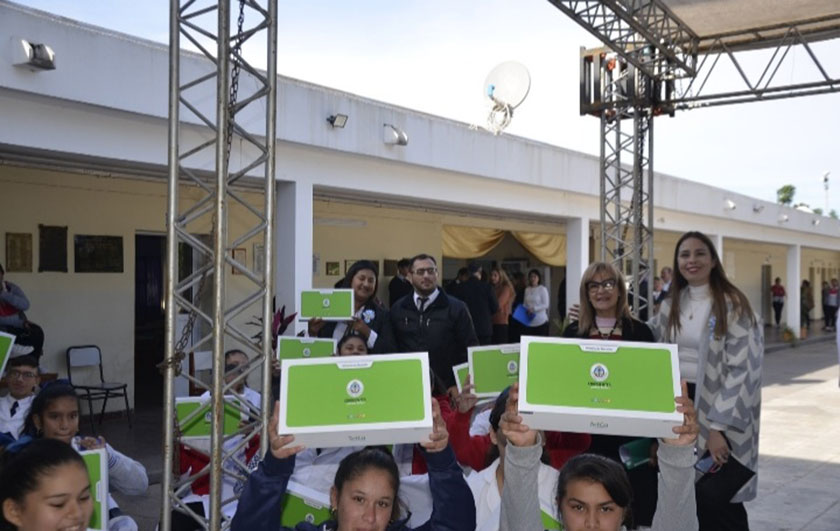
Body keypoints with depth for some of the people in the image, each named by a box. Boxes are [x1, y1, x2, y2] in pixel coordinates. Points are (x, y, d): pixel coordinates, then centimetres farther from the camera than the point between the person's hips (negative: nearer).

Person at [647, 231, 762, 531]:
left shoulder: (733, 305, -9)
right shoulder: (672, 306, 9)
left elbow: (742, 368, -14)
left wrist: (718, 427, -19)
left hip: (715, 409, -5)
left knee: (716, 501, -3)